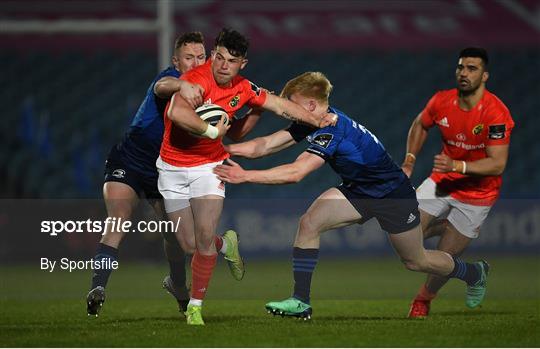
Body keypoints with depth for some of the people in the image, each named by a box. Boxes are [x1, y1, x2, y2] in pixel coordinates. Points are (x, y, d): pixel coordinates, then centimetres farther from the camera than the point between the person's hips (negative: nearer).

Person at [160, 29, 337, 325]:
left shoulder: (243, 89, -3)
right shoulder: (196, 79, -24)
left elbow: (280, 105, 15)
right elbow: (176, 112, -44)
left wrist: (317, 120, 10)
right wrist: (211, 130, -32)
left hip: (209, 165, 3)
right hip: (173, 166, -3)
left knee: (205, 235, -16)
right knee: (188, 244, 3)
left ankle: (195, 306, -2)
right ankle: (226, 245, 39)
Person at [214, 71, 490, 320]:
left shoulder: (334, 129, -34)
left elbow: (296, 173, -42)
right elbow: (265, 145, -9)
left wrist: (245, 176, -42)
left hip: (394, 195, -8)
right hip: (358, 191, 8)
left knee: (416, 261, 10)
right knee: (309, 223, -15)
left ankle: (475, 273, 38)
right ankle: (301, 302, -10)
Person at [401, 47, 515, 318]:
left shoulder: (496, 113, -25)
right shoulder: (442, 102, -10)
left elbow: (497, 164, -27)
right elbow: (420, 125, 13)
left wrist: (457, 165, -38)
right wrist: (409, 162, 2)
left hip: (477, 193, -4)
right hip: (442, 182, 4)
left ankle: (423, 299, 29)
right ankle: (448, 228, 22)